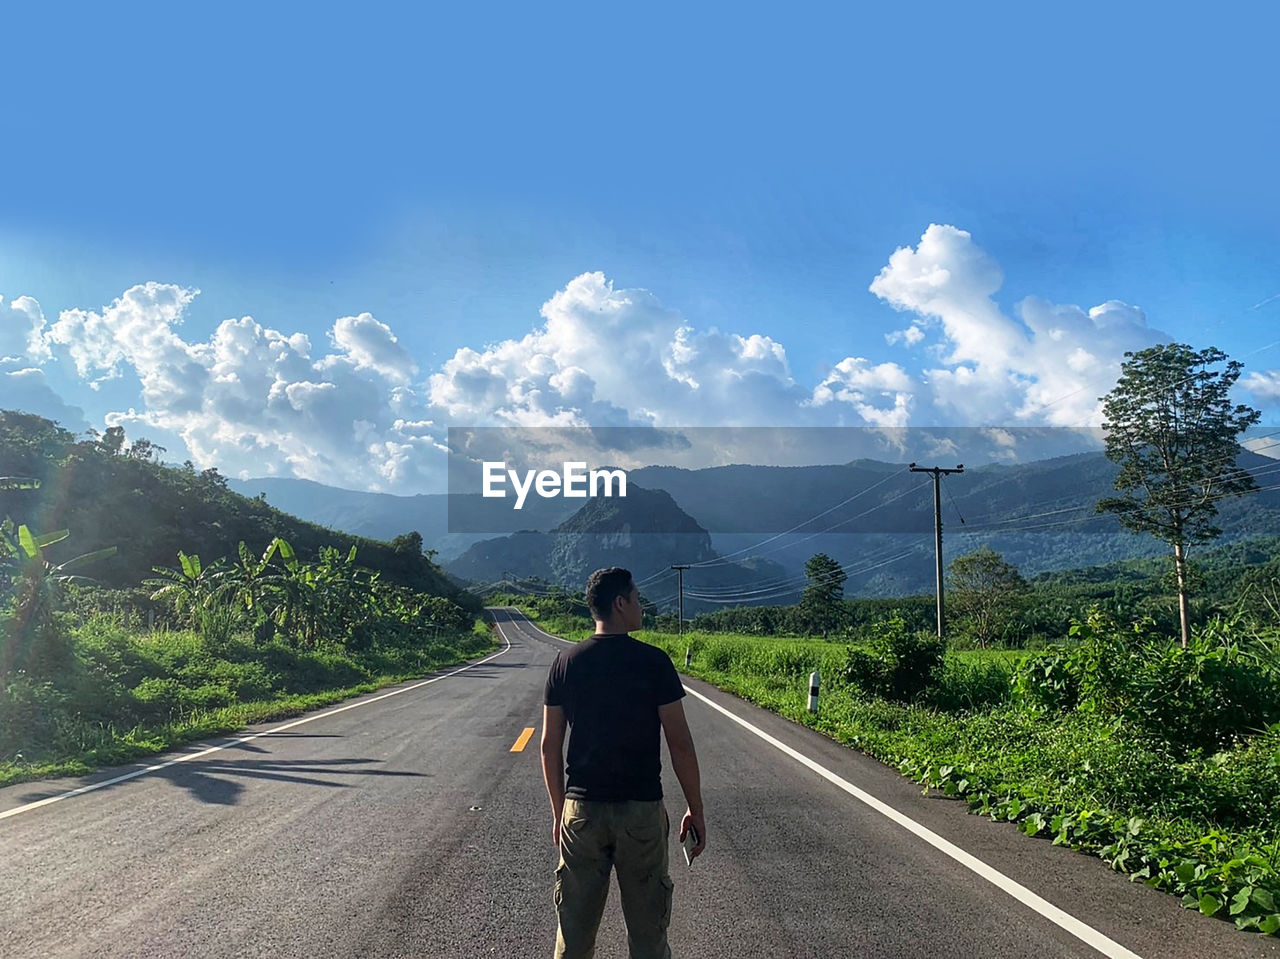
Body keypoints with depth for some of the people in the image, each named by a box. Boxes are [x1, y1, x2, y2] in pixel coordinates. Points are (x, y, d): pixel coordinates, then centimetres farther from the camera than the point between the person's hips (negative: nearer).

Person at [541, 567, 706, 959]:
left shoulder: (566, 663, 1)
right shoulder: (653, 661, -9)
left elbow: (549, 746, 4)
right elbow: (680, 744, -8)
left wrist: (559, 811, 14)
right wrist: (696, 810, 2)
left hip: (581, 809, 3)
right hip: (642, 810, -3)